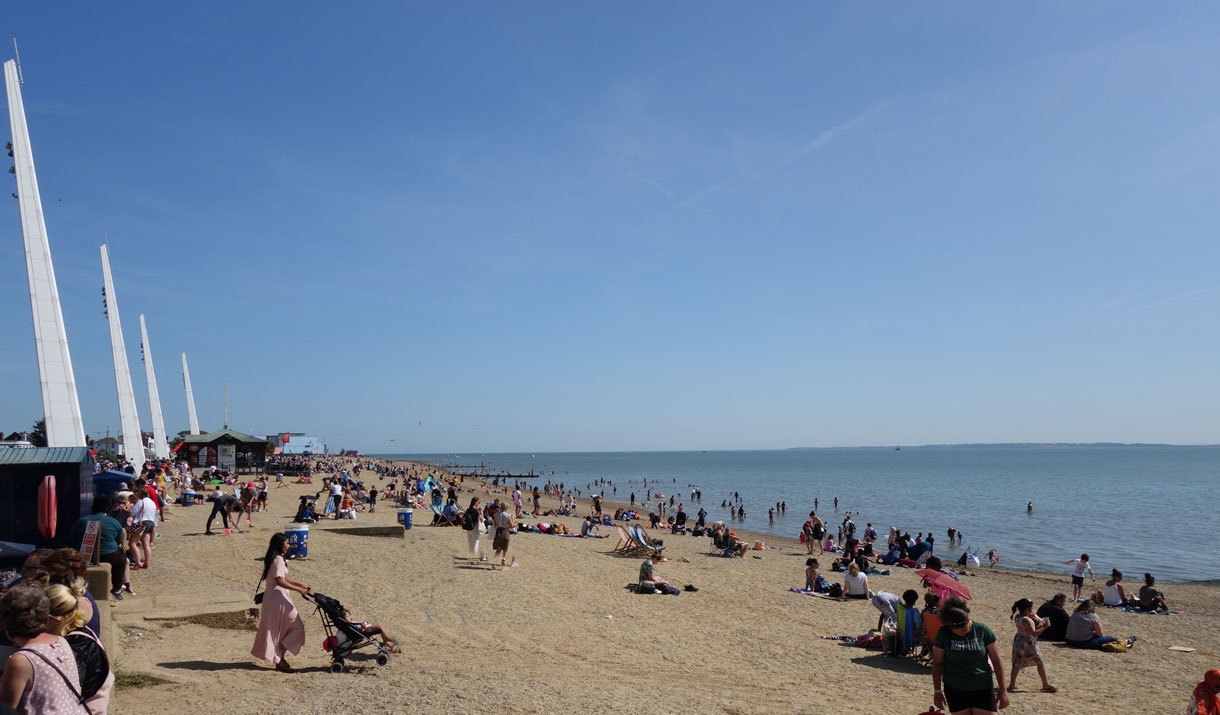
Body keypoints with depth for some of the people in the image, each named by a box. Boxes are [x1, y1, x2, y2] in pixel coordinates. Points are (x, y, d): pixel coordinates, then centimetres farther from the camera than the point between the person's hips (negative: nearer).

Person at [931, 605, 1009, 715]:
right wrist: (937, 691, 1)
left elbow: (997, 661, -2)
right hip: (955, 690, 0)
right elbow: (937, 663, 1)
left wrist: (1002, 690, -1)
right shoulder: (943, 634, -9)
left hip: (982, 689, 0)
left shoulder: (983, 630, -10)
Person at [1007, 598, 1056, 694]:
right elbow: (1034, 633, -26)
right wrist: (1044, 626, -19)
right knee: (1040, 662, 8)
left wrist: (1037, 624, 8)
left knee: (1017, 663, 12)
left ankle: (1012, 684, 14)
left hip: (1018, 642, 8)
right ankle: (1046, 685, 17)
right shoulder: (1026, 620, -22)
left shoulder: (1017, 617, 4)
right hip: (1028, 644, -8)